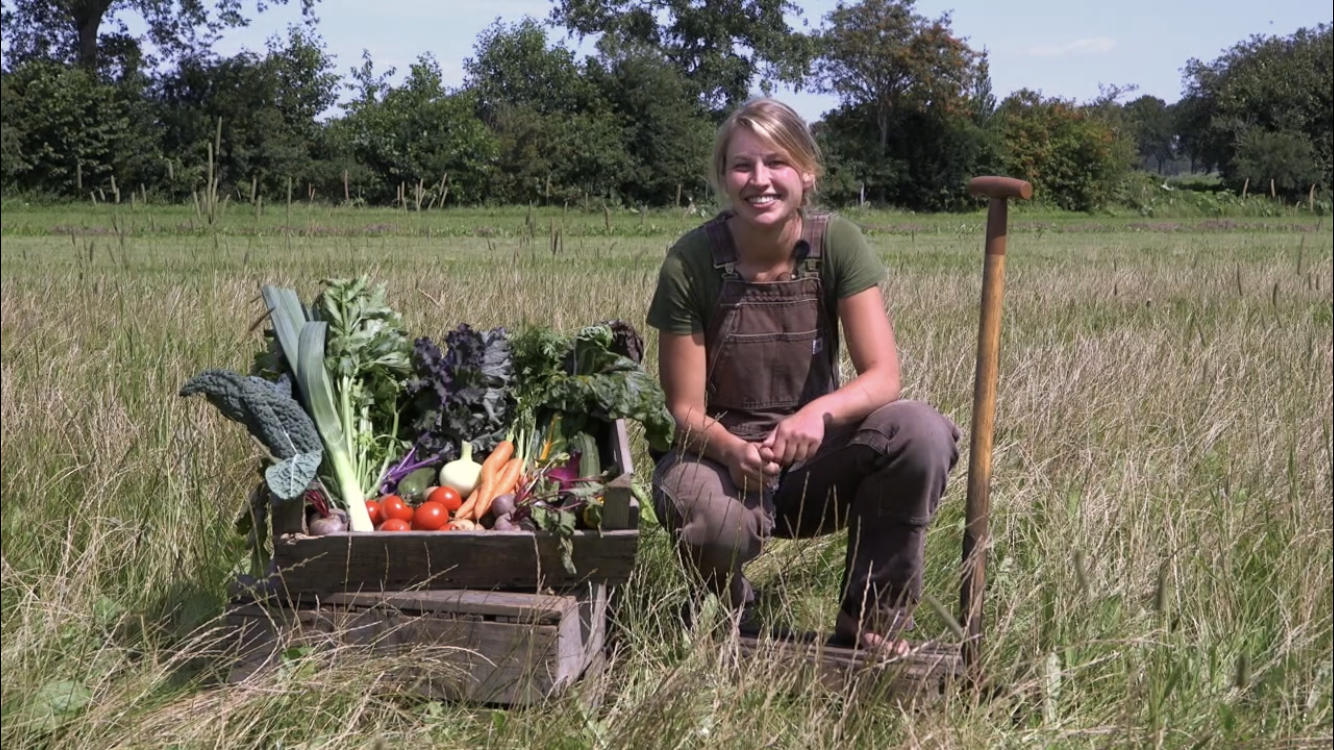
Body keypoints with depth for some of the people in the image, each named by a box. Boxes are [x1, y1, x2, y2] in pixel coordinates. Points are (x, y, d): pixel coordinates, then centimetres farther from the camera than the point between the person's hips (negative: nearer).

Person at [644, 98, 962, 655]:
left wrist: (821, 411, -37)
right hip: (725, 454, -2)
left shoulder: (837, 243, -9)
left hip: (817, 459, 2)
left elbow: (883, 376, -15)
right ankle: (734, 608, 2)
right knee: (696, 506, -38)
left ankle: (870, 622, -7)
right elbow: (686, 409, -10)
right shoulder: (690, 262, -13)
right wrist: (734, 450, -33)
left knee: (922, 432, -27)